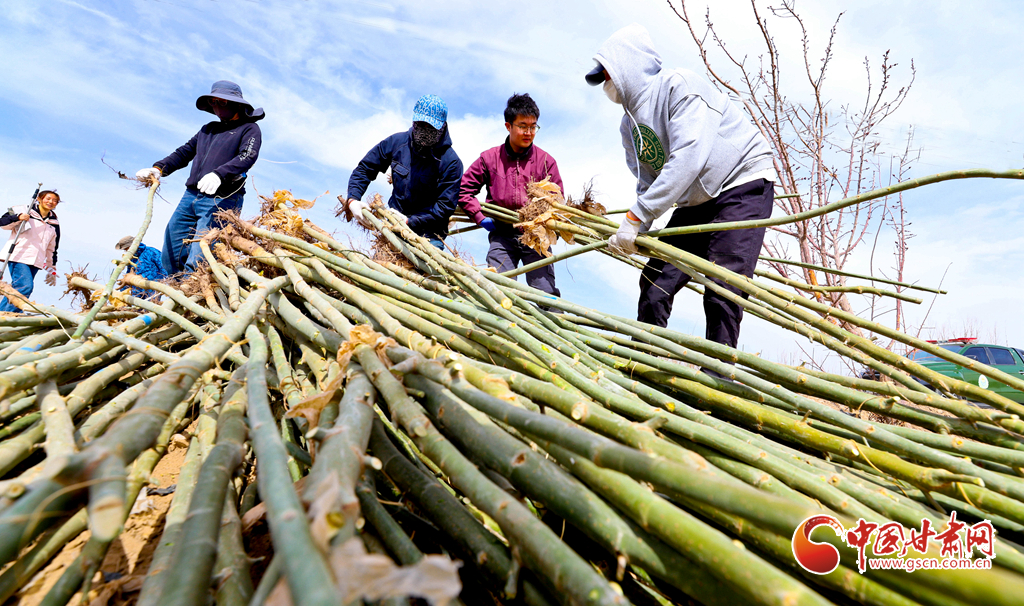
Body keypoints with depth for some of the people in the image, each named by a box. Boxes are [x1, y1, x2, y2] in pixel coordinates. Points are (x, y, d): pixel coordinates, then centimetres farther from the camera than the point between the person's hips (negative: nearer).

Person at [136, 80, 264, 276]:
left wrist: (219, 174, -30)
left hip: (221, 199, -8)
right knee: (170, 258, 7)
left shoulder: (249, 128, 5)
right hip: (191, 196, 8)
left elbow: (247, 157, -14)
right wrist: (158, 169, 10)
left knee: (196, 263, -16)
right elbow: (184, 153, 28)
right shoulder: (208, 129, 27)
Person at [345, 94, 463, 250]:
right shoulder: (396, 142, -2)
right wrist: (352, 200, -9)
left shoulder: (451, 162, -14)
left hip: (429, 235, -3)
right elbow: (364, 169, 8)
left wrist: (409, 221, -23)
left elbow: (445, 206, -15)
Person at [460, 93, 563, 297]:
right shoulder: (490, 158, 7)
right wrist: (480, 217, 0)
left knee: (547, 294, -7)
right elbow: (464, 189, 11)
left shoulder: (546, 161, 7)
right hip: (502, 235, 1)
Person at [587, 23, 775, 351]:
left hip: (744, 184, -7)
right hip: (695, 202, 7)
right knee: (655, 281, -3)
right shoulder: (629, 124, 6)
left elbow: (688, 158, -30)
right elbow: (647, 184, 4)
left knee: (722, 291, -19)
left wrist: (636, 217, -33)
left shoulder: (680, 85, -17)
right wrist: (636, 232, -15)